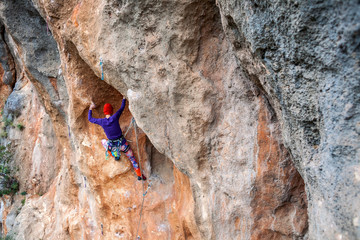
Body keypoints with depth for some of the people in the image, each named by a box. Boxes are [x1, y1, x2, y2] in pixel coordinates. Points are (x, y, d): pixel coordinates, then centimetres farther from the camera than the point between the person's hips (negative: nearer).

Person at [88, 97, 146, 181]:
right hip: (122, 143, -1)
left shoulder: (102, 121, -13)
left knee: (103, 141, 35)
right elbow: (122, 108, -1)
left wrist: (90, 109, 19)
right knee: (132, 158, 20)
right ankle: (139, 175, 24)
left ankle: (114, 154, 18)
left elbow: (90, 119, 5)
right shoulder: (115, 117, -18)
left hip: (112, 145, 1)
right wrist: (124, 98, 14)